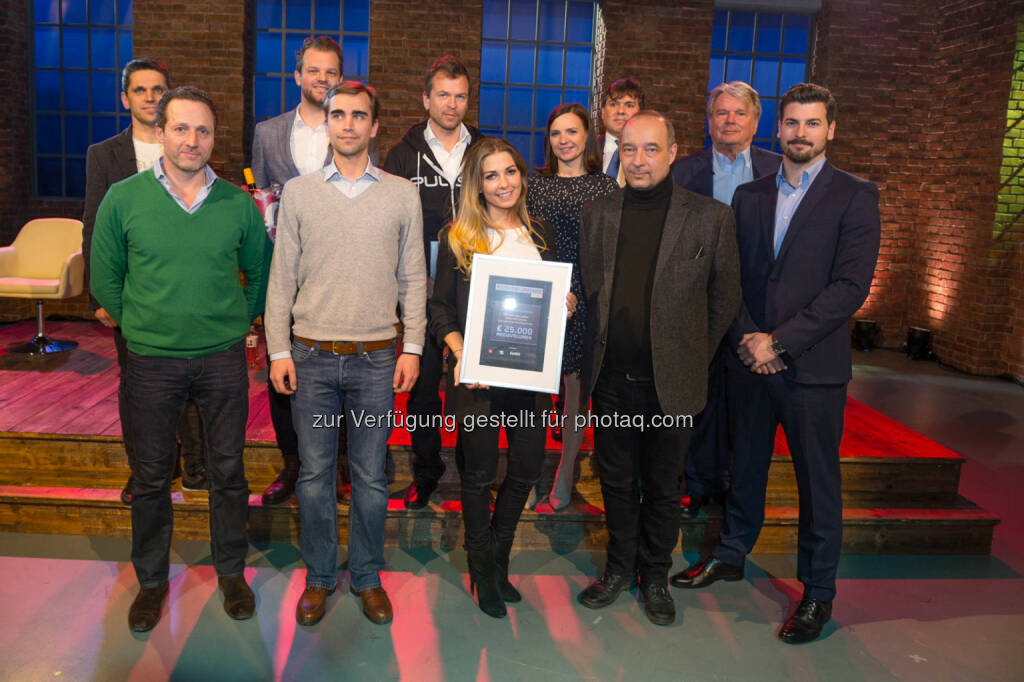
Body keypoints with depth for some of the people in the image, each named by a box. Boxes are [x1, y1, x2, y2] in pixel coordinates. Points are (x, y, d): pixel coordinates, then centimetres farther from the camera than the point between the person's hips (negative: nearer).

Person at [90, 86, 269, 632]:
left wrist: (239, 321, 8)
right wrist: (142, 325, 6)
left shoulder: (238, 204, -2)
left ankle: (231, 572, 29)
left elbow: (260, 272, 12)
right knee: (151, 474, 11)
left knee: (228, 470, 10)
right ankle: (151, 580, 30)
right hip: (151, 361, 0)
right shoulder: (123, 199, -4)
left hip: (223, 358, 1)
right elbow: (105, 279, 5)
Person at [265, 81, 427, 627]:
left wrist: (413, 347, -1)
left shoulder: (403, 194, 4)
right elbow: (281, 277, 5)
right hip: (311, 355, 1)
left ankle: (367, 576, 27)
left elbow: (413, 278, 6)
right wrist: (278, 349, -1)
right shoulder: (298, 192, 5)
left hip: (377, 357, 0)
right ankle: (319, 577, 27)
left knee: (370, 476, 9)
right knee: (314, 473, 9)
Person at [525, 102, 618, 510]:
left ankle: (565, 476, 18)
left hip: (583, 300, -1)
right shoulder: (536, 186, 9)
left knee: (575, 386, 4)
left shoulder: (605, 187, 4)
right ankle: (537, 476, 15)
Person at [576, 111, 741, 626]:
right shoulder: (595, 215, 3)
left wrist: (692, 357, 2)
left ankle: (655, 576, 33)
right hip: (611, 377, 2)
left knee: (662, 486, 13)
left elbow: (725, 299, 1)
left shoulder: (710, 218, -5)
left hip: (671, 381, -2)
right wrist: (595, 352, 5)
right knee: (616, 480, 16)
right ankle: (619, 567, 36)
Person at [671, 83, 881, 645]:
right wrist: (746, 337, -7)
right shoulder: (748, 196, 10)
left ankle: (818, 590, 23)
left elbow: (850, 286, -12)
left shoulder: (855, 197, -3)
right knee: (745, 466, 17)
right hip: (749, 360, 4)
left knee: (817, 479, 7)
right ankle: (731, 554, 36)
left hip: (813, 366, -3)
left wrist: (779, 341, -16)